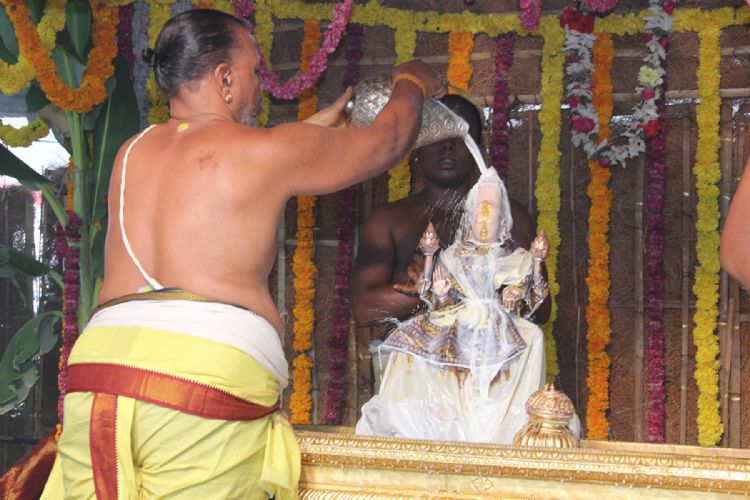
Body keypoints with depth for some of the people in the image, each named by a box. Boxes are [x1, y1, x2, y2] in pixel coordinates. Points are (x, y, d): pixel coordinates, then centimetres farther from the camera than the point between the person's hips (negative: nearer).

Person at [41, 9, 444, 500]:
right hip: (212, 369, -5)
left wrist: (316, 127, 47)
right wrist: (411, 83, 38)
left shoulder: (131, 154, 20)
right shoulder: (267, 151, 3)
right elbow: (387, 141, 17)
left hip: (99, 360, 5)